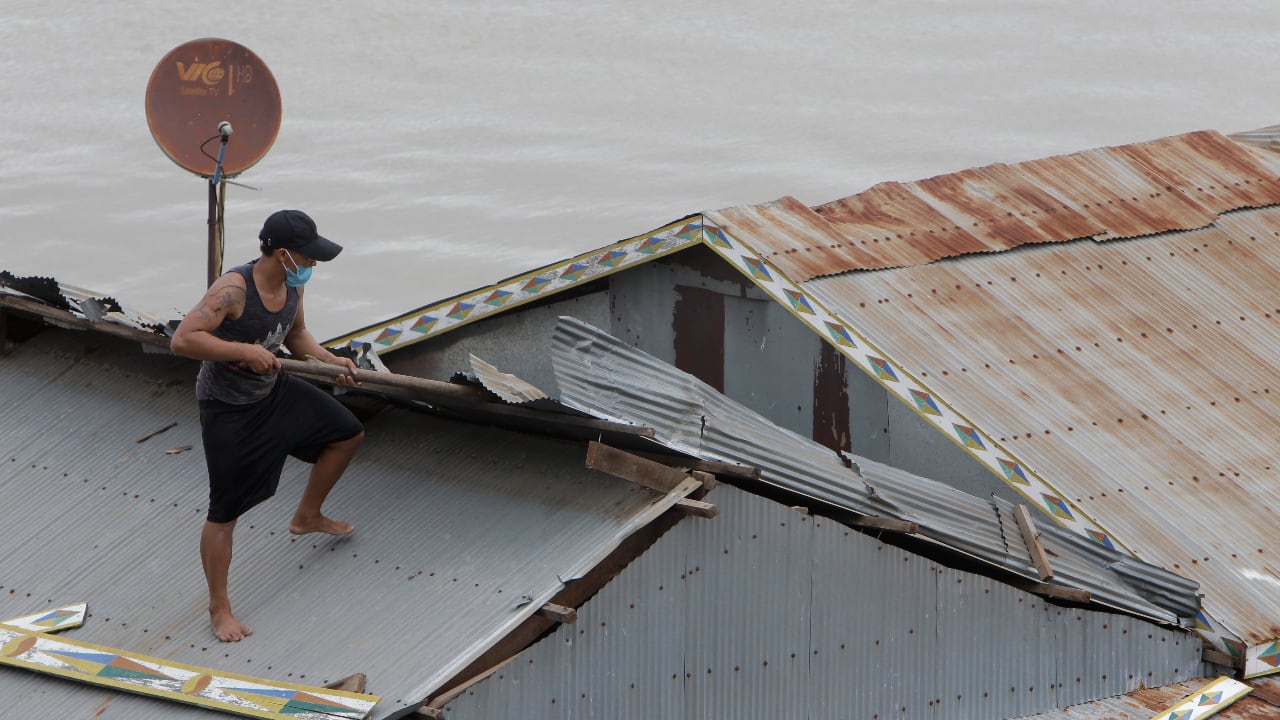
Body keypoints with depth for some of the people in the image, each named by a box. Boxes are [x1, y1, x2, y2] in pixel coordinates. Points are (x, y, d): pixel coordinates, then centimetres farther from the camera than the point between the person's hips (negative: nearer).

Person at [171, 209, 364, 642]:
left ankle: (307, 517, 42)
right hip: (228, 410, -8)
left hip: (274, 391, 8)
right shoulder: (233, 290, -31)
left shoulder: (292, 284, -5)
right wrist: (244, 351, -38)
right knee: (224, 513, -4)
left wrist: (328, 360, -1)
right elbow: (182, 339, -37)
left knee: (347, 434, 20)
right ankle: (219, 608, 8)